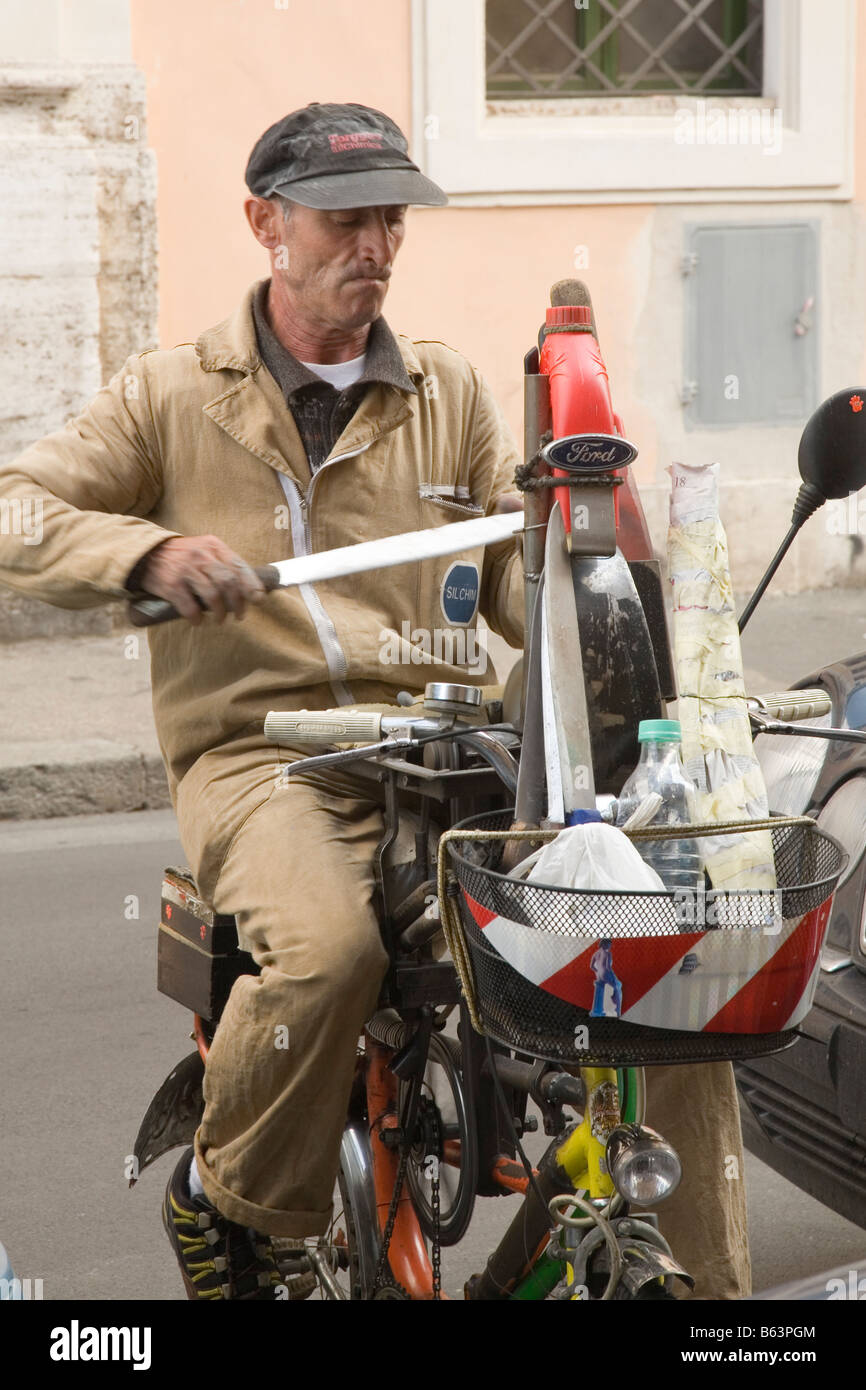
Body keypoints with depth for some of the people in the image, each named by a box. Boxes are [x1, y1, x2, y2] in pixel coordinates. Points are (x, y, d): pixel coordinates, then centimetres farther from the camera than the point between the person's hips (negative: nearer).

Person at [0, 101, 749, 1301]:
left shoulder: (453, 396, 19)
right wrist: (150, 551, -17)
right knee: (327, 944, -36)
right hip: (259, 752, -3)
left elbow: (513, 572, 16)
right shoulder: (172, 395, 9)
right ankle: (224, 1195, -8)